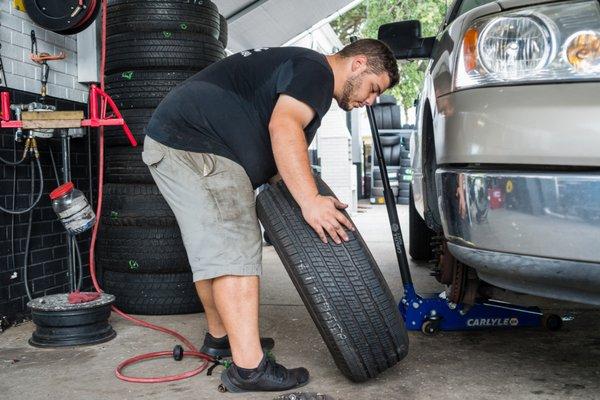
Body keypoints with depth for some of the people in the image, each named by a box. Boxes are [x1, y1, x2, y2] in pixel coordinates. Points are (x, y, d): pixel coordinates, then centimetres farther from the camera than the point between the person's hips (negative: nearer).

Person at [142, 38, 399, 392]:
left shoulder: (299, 65, 24)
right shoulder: (316, 71, -8)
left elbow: (277, 155, 26)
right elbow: (283, 127, -26)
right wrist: (310, 201, -29)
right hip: (196, 148, -11)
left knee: (214, 250, 18)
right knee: (236, 251, -13)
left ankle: (220, 337, 32)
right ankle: (249, 368, -11)